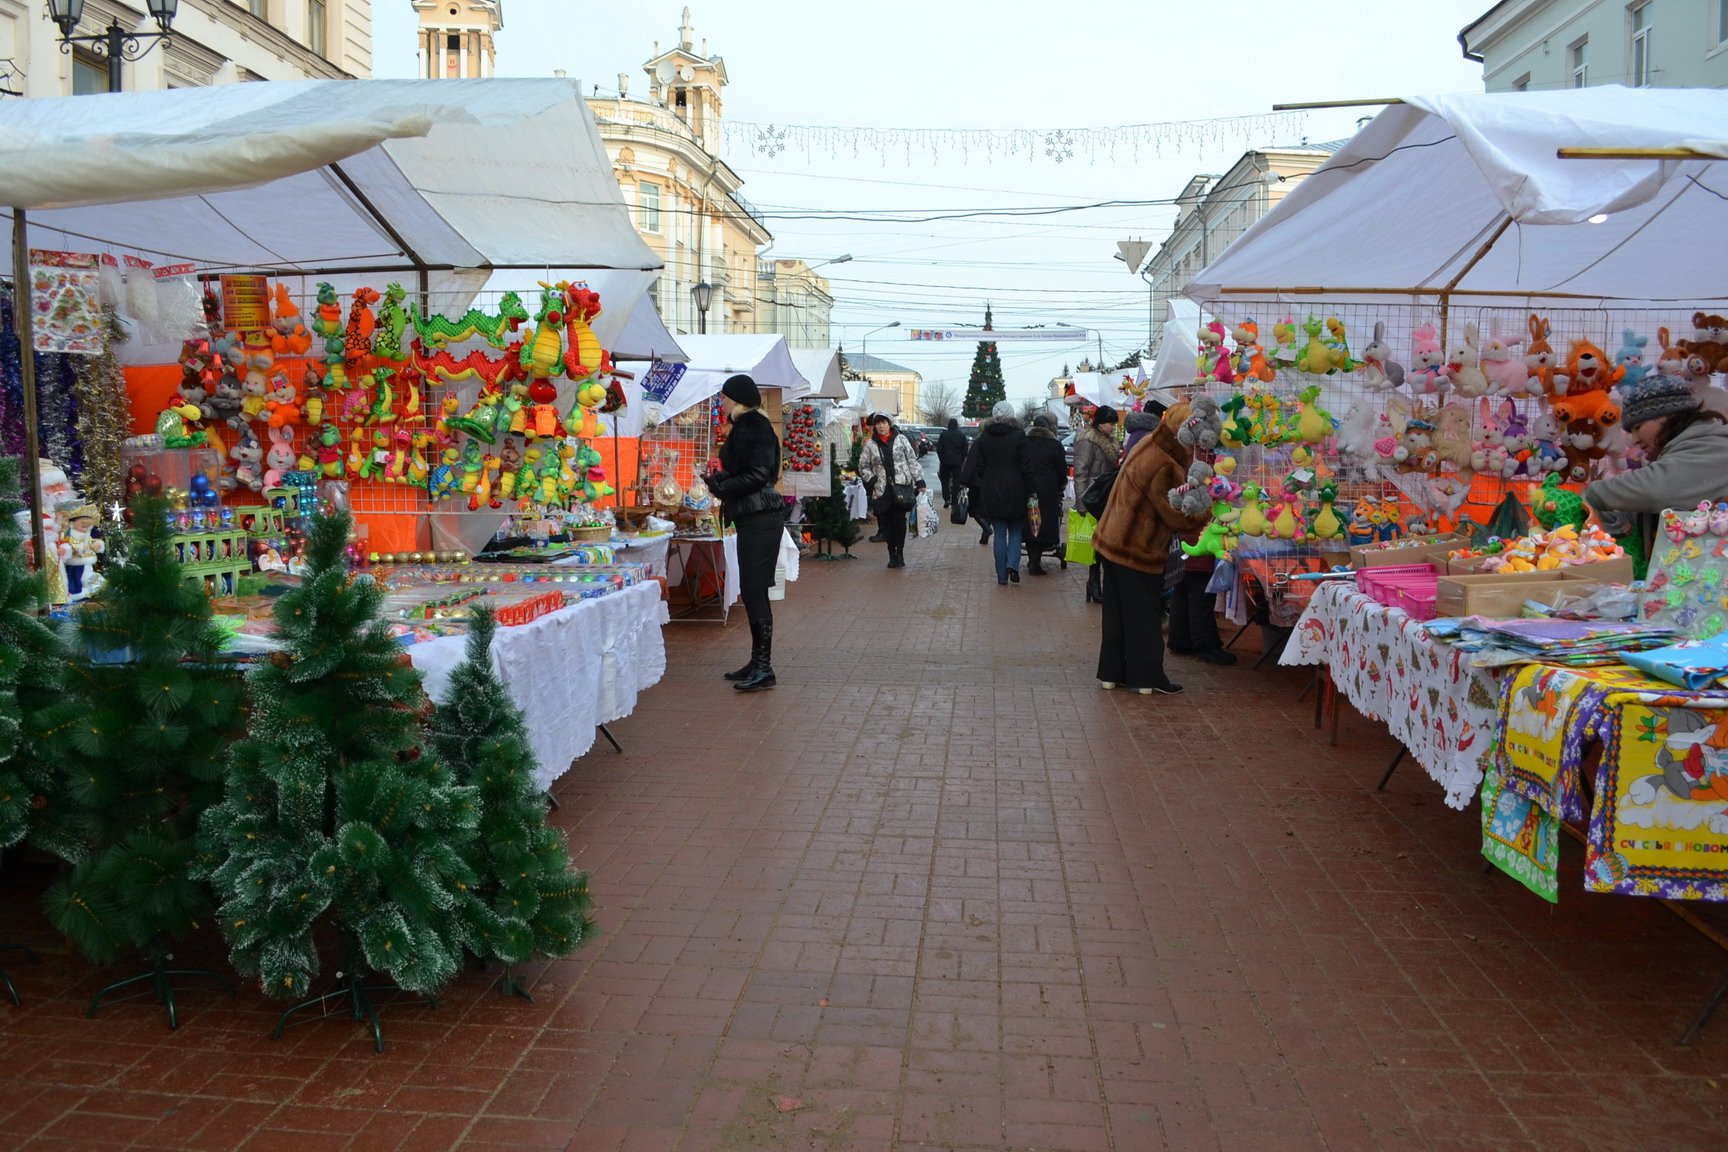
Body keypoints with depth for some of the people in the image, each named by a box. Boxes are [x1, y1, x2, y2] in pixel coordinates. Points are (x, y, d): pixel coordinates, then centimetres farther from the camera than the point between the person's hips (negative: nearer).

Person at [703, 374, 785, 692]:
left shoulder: (754, 426, -12)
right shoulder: (745, 425, 18)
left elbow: (757, 475, -20)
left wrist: (720, 486, -12)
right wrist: (720, 478, 9)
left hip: (761, 518, -10)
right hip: (751, 517, 10)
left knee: (754, 590, -10)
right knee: (751, 590, 13)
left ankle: (764, 667, -6)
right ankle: (758, 661, 20)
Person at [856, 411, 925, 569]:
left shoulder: (901, 439, 4)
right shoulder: (871, 445, 6)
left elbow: (912, 461, 5)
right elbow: (863, 466, 13)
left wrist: (919, 481, -1)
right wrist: (872, 481, -2)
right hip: (882, 491, 2)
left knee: (899, 520, -10)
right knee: (886, 524, 3)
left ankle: (900, 553, 2)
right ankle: (892, 554, 13)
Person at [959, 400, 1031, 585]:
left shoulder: (984, 437, 1)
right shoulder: (1019, 435, -6)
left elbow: (977, 466, 2)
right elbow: (1025, 465, -6)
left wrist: (980, 486, 10)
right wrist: (1029, 490, 1)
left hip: (991, 492, 2)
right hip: (1015, 491, -2)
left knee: (1000, 534, 8)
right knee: (1015, 531, 12)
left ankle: (1002, 575, 7)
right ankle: (1012, 564, -8)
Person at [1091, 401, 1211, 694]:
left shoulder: (1150, 446, 4)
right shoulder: (1164, 468, -26)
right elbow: (1181, 518, -20)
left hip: (1114, 542, 9)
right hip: (1138, 551, -9)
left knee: (1117, 612, 16)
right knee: (1142, 615, 4)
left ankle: (1111, 673, 24)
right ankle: (1146, 678, 15)